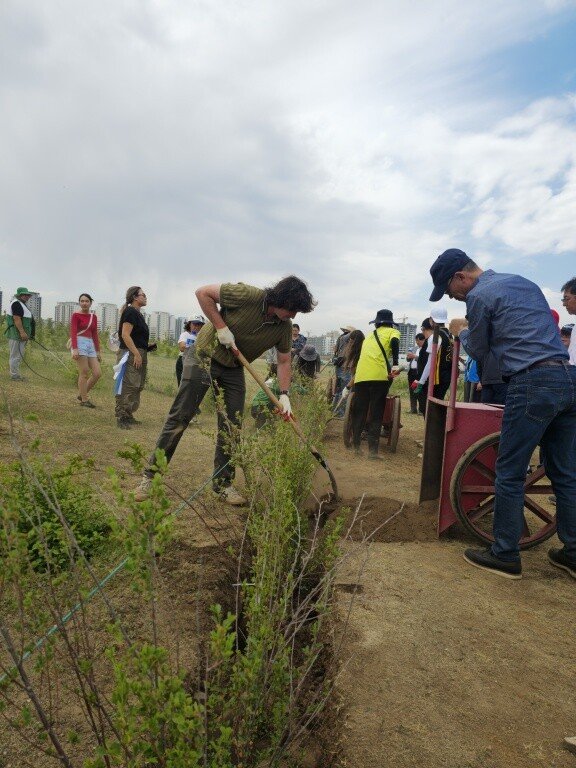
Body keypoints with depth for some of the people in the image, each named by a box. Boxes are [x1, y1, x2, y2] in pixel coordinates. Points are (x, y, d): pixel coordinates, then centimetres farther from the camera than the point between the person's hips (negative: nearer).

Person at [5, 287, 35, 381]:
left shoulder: (22, 304, 20)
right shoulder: (16, 304, -12)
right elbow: (17, 319, -21)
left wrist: (27, 334, 25)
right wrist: (22, 332, -26)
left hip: (21, 334, 11)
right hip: (16, 334, -11)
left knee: (19, 354, 15)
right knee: (16, 355, -6)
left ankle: (16, 374, 23)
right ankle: (14, 375, -2)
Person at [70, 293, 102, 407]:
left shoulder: (94, 317, 15)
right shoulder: (76, 315, -2)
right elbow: (73, 333, -10)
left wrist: (98, 351, 15)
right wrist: (74, 349, -22)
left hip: (90, 345, 6)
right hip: (79, 343, -6)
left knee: (97, 373, 0)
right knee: (84, 373, -5)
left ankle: (82, 394, 18)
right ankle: (84, 400, 6)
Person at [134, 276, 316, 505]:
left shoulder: (285, 328, -9)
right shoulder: (247, 296, -25)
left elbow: (284, 361, 1)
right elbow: (203, 292, -18)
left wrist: (284, 395, -9)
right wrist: (220, 327, -23)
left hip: (233, 369, 5)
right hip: (204, 357, -5)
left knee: (231, 427, 3)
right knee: (180, 417, -4)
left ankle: (223, 484, 17)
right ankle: (151, 475, 8)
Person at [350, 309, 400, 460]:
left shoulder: (370, 335, 30)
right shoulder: (392, 332, 15)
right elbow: (394, 343, -9)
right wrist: (395, 364, -19)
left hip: (361, 375, 4)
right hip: (378, 375, -4)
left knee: (359, 412, 11)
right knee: (376, 414, 0)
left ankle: (356, 446, 16)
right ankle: (372, 450, -3)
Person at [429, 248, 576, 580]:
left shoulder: (479, 295, -3)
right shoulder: (522, 281, 22)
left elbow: (478, 351, 8)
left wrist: (461, 331, 27)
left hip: (534, 382, -9)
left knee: (510, 474, 1)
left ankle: (505, 556, 9)